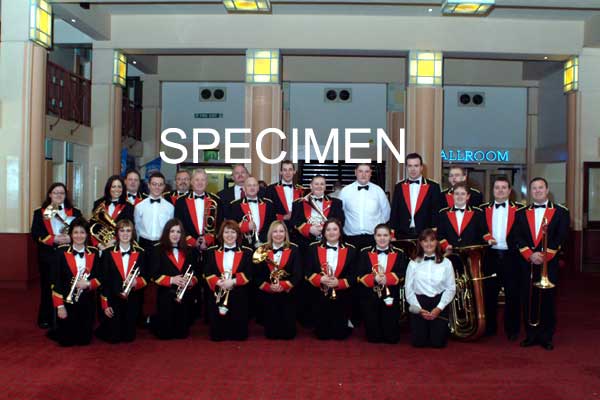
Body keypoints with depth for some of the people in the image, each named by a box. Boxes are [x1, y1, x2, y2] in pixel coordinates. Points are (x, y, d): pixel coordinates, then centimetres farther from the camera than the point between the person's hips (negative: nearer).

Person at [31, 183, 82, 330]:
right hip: (47, 256, 0)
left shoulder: (75, 212, 10)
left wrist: (70, 239, -16)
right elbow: (36, 234, -2)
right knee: (48, 287, 4)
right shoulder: (39, 213, 7)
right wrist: (53, 239, -16)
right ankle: (46, 319, 14)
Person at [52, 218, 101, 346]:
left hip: (87, 303, 2)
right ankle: (56, 330, 33)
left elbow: (99, 278, 4)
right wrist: (59, 305, -10)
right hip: (67, 301, -2)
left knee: (84, 340, 3)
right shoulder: (62, 252, -4)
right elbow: (56, 281, -6)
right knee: (66, 341, 1)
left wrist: (88, 283, -18)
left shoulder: (93, 253, 4)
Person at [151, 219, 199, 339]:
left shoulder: (188, 251, 12)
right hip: (166, 296, -3)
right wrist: (171, 280, -21)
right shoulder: (158, 250, 0)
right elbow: (155, 276, -7)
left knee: (182, 333, 4)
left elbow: (195, 273, 8)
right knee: (165, 334, -2)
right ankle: (152, 321, 29)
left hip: (185, 296, 3)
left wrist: (191, 281, -13)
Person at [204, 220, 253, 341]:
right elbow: (207, 273, 2)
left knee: (239, 335, 1)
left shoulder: (246, 252, 7)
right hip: (217, 295, 1)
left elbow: (248, 274, -3)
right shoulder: (212, 252, 11)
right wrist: (218, 282, -16)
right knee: (217, 336, 1)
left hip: (239, 296, -1)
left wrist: (233, 281, -18)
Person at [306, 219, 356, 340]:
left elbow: (353, 275, -4)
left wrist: (338, 282, -20)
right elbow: (308, 272, -1)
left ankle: (346, 324, 37)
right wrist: (320, 279, -20)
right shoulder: (314, 248, 3)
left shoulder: (350, 250, 2)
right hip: (320, 296, 1)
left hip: (341, 297, 0)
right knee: (322, 334, 5)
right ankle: (322, 329, 40)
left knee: (339, 334, 4)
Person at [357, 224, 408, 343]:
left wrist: (387, 278, -24)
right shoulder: (365, 253, 4)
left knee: (391, 337, 3)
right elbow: (360, 275, -4)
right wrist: (374, 278, -23)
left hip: (391, 297, 0)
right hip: (370, 298, 0)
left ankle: (390, 336, 38)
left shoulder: (399, 254, 5)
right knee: (373, 337, 4)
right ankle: (375, 335, 39)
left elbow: (402, 274, -7)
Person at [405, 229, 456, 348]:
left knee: (438, 342, -5)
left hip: (439, 304, 0)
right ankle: (424, 329, 30)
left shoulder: (446, 263, 3)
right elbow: (408, 289, 1)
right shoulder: (413, 263, 3)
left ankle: (443, 328, 29)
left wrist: (439, 308, -11)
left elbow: (451, 288, 0)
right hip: (419, 304, 0)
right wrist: (419, 309, -10)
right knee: (418, 342, -4)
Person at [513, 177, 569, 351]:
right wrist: (530, 255, -12)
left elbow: (561, 237, -4)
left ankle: (546, 337, 10)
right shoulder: (521, 213, 12)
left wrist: (545, 256, -13)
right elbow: (518, 238, 2)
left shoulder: (560, 212, 6)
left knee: (547, 300, 1)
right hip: (526, 264, 2)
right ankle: (532, 335, 13)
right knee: (528, 300, 3)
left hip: (550, 264, -2)